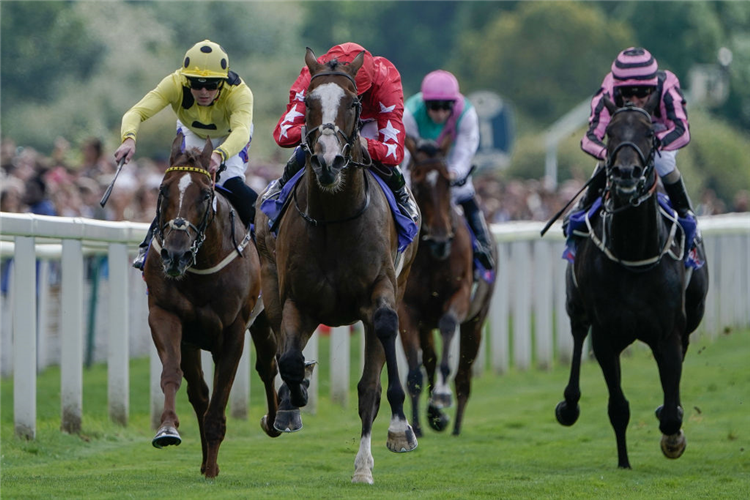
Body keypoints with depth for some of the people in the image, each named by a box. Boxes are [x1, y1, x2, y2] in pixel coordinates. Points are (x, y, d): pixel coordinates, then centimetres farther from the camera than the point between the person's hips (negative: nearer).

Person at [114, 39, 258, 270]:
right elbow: (136, 112, -44)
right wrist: (129, 138, -67)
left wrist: (219, 155, -79)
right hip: (193, 135, 2)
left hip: (230, 138, -2)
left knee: (232, 185, -24)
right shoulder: (176, 84, -36)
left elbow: (241, 131, -59)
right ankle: (150, 244, 2)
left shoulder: (239, 92, -41)